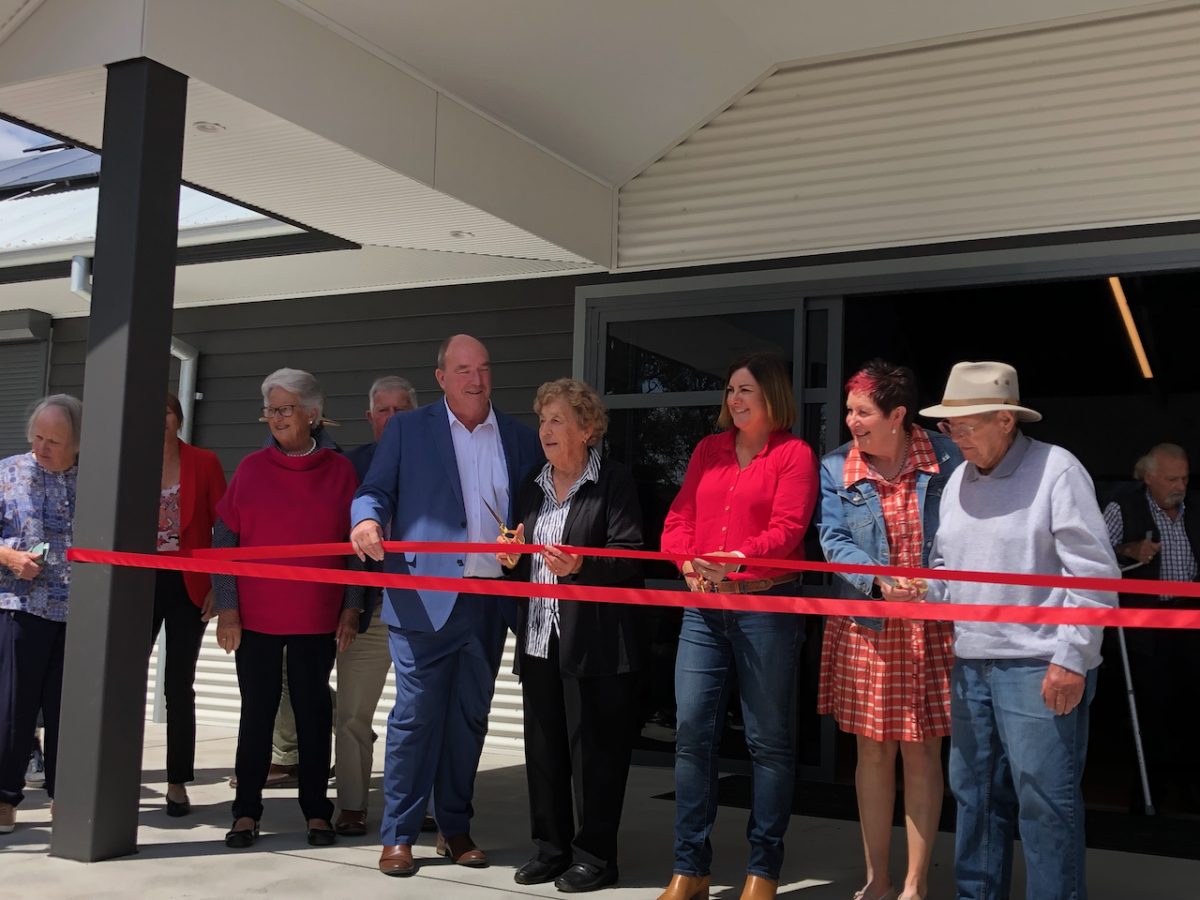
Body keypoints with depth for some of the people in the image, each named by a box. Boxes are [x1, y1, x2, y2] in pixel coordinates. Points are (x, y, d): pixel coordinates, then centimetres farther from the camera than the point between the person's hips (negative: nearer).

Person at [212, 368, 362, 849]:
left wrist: (351, 607, -1)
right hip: (255, 615, 0)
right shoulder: (251, 468, 2)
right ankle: (247, 812, 15)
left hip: (316, 619, 0)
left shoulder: (340, 470, 2)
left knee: (313, 710, 7)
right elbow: (224, 539, 2)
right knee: (257, 710, 6)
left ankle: (316, 812, 17)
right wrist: (226, 608, -4)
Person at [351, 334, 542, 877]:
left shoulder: (519, 439, 13)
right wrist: (367, 519, -20)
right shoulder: (407, 430, 6)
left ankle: (455, 828, 23)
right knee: (415, 715, -2)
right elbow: (374, 491, 1)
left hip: (490, 600, 3)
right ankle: (398, 836, 10)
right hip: (425, 599, -3)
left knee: (470, 718, 11)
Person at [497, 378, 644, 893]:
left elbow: (631, 559, -12)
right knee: (543, 747, 11)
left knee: (593, 748, 0)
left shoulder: (614, 483, -5)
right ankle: (550, 848, 24)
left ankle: (595, 856, 12)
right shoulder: (532, 486, 15)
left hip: (594, 641, -6)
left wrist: (580, 565, -26)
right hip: (539, 638, 7)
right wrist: (511, 557, 2)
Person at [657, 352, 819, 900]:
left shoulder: (794, 454, 0)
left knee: (769, 741, 3)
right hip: (704, 608, 4)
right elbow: (679, 517, 11)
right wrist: (688, 562, -9)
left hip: (766, 607, -4)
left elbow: (786, 530, -11)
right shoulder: (709, 450, 15)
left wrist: (735, 560, -26)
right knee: (692, 731, 0)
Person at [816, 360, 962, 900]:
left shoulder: (947, 459, -3)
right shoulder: (836, 468, 2)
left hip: (932, 627, -2)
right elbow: (834, 540, -5)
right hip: (866, 627, 2)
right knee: (872, 753, 10)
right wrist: (880, 581, -21)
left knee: (921, 753, 5)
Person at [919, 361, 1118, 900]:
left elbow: (1094, 573, -11)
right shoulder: (959, 479, 14)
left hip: (1039, 667, -7)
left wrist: (1072, 658, -14)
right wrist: (919, 590, 4)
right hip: (969, 663, 7)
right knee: (974, 791, 14)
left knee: (1044, 798, -4)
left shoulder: (1056, 470, -8)